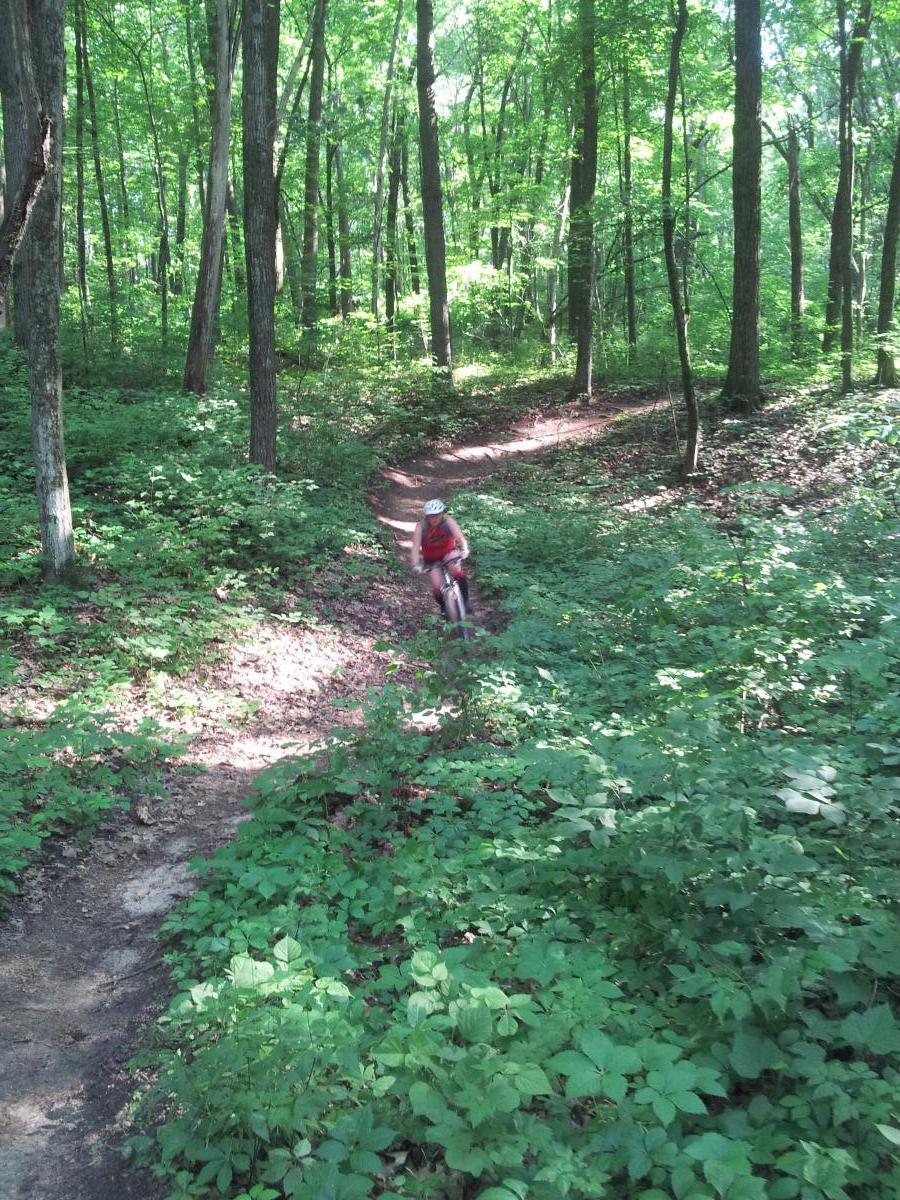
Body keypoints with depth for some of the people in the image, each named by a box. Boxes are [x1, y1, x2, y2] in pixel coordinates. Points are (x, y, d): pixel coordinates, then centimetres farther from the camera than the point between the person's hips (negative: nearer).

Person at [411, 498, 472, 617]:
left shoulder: (448, 521, -24)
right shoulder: (421, 527, -24)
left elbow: (460, 537, -33)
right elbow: (415, 547, -28)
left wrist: (465, 550, -53)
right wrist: (416, 564, -44)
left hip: (449, 552, 0)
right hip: (432, 559, 0)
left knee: (456, 570, -31)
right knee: (437, 586, -14)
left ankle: (465, 600, -14)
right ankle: (443, 606, 18)